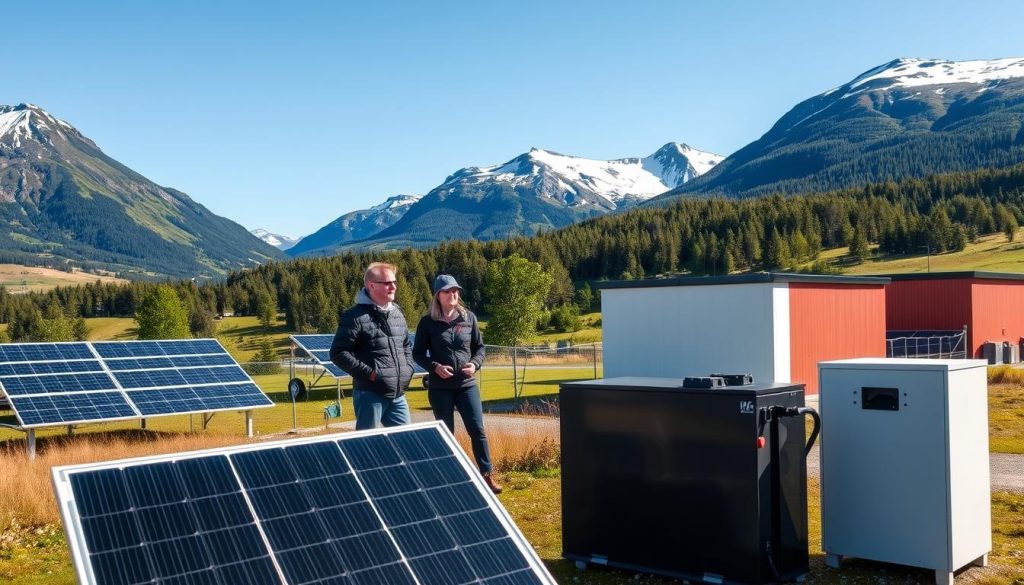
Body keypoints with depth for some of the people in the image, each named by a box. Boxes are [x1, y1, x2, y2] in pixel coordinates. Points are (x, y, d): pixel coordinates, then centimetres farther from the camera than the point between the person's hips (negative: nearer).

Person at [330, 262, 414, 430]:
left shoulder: (397, 313, 12)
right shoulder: (355, 316, -11)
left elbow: (407, 346, 27)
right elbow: (338, 353, -14)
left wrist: (408, 369, 10)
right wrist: (369, 373, -16)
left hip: (398, 394, 7)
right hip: (370, 394, -7)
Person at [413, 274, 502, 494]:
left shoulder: (469, 317, 3)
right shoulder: (428, 322, -3)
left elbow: (479, 347, 11)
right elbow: (418, 354, 2)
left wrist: (475, 364, -8)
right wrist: (435, 367, -15)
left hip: (467, 384, 2)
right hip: (439, 388, -1)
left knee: (477, 430, -2)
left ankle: (487, 475, 7)